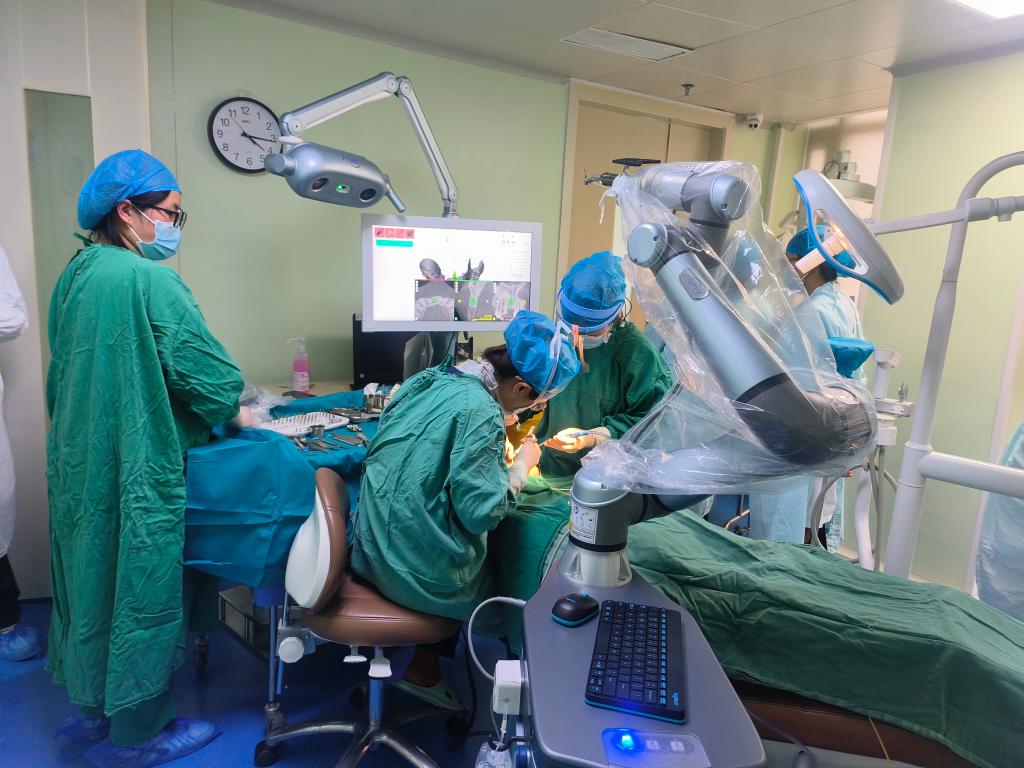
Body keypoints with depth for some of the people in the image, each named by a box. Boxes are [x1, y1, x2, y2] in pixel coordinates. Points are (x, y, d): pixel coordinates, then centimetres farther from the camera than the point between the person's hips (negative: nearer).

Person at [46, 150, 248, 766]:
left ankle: (94, 709, 39)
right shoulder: (150, 279, -19)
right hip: (138, 469, -9)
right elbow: (208, 370, -18)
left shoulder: (76, 272, 8)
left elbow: (69, 370, 17)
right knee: (141, 592, 6)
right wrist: (229, 412, 1)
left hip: (80, 461, 9)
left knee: (95, 578, 20)